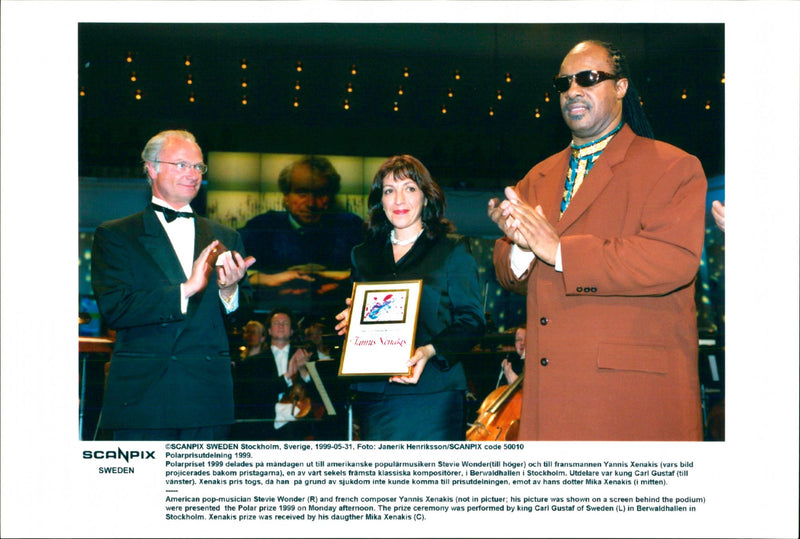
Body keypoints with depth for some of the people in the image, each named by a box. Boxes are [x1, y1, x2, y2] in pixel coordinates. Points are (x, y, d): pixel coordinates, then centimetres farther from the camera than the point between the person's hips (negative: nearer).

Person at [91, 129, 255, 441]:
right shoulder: (114, 236, 3)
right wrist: (185, 290, -17)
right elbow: (113, 309, -10)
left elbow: (241, 316, 11)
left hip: (209, 400, 3)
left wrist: (229, 290, -12)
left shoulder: (225, 239, 15)